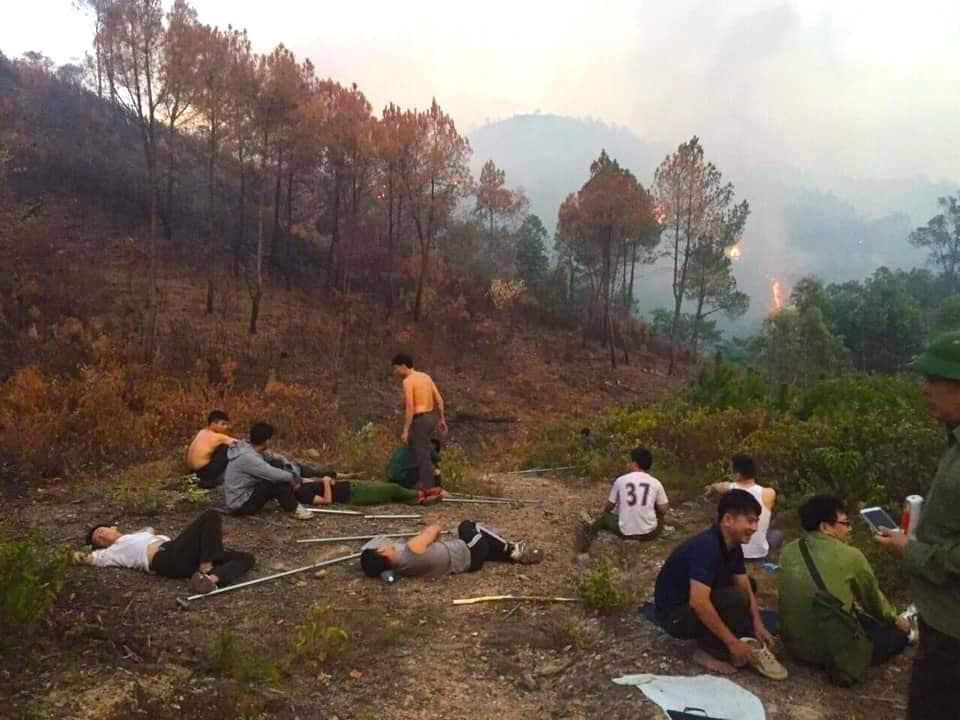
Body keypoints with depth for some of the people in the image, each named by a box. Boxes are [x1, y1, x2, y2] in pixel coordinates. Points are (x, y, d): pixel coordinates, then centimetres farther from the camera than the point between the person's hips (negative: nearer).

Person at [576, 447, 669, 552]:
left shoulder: (621, 480, -3)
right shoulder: (656, 483, -3)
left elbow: (609, 506, 11)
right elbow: (663, 510, 3)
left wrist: (603, 514, 34)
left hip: (626, 533, 0)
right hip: (649, 533, 0)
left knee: (604, 517, 26)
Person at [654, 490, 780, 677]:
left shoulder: (733, 546, 0)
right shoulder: (706, 547, -29)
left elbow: (746, 588, 4)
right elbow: (699, 603, -36)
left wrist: (758, 625, -11)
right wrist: (733, 642, -29)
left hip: (697, 607, 9)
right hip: (675, 615, -9)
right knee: (735, 598, -27)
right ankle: (709, 652, -9)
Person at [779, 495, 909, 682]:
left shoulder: (789, 550, 1)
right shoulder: (850, 556, -14)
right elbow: (872, 598, 5)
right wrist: (894, 619, 27)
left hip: (792, 643, 6)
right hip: (832, 650, -6)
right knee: (899, 633, 14)